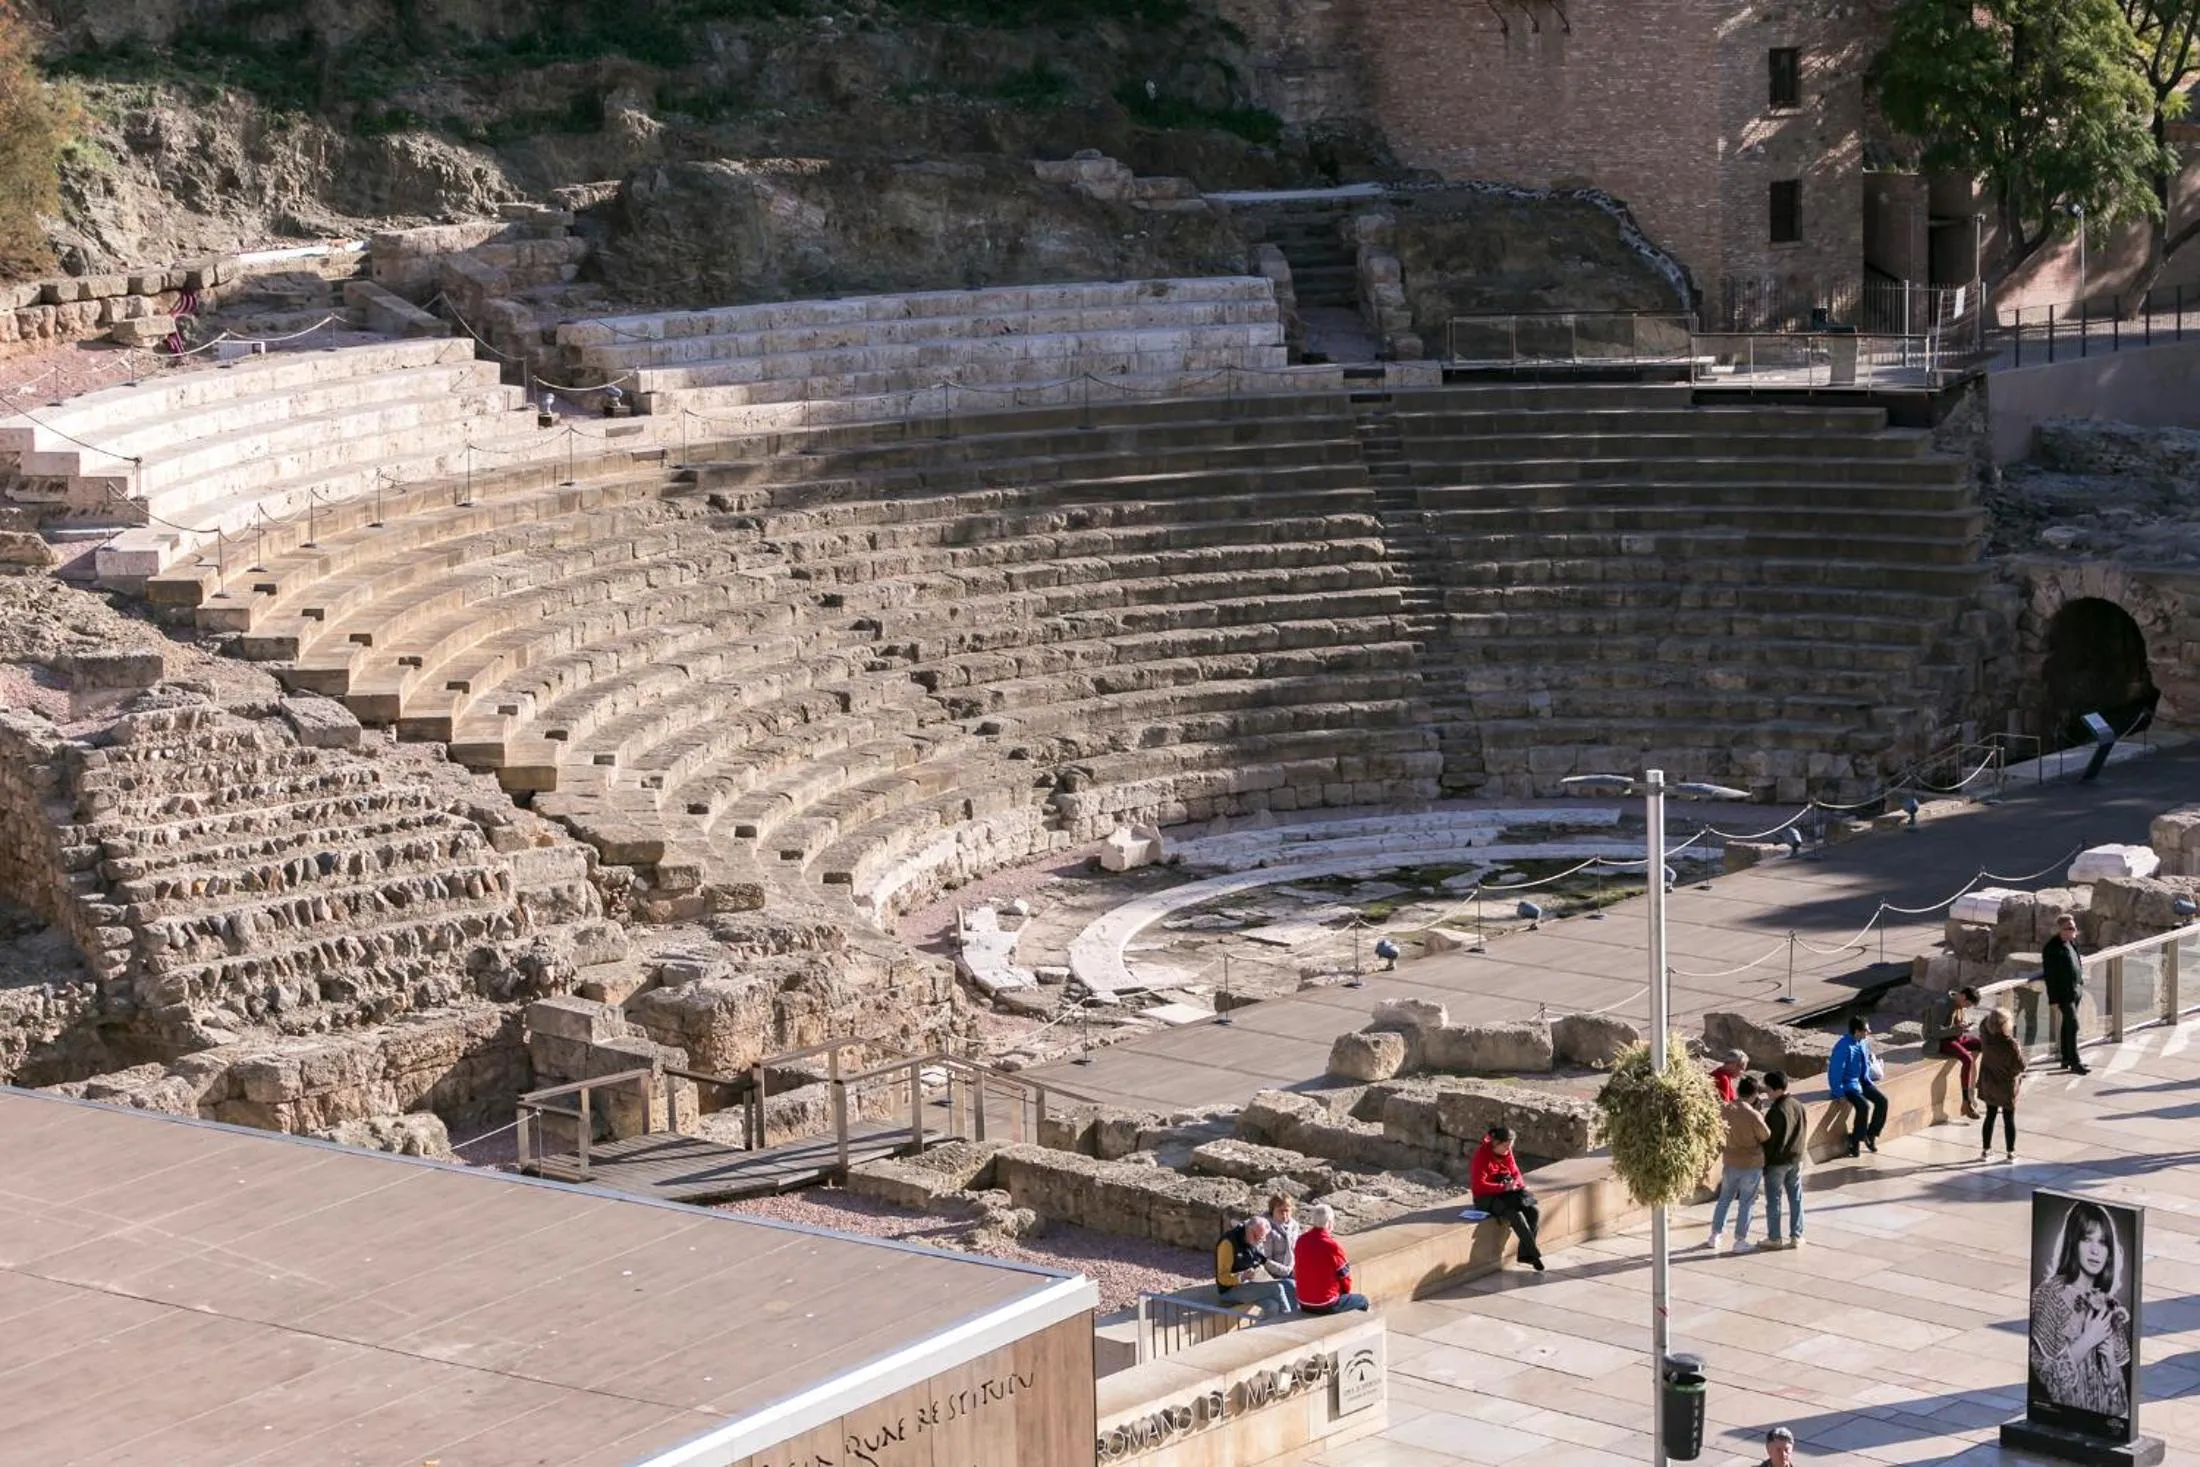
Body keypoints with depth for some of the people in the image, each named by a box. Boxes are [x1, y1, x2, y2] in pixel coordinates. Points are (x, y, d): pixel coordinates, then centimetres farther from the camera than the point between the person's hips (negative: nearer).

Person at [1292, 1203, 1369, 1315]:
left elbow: (1296, 1273, 8)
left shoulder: (1301, 1241, -4)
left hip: (1304, 1304, 6)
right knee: (1362, 1300, 20)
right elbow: (1345, 1279, -9)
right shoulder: (1333, 1246, -21)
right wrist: (1345, 1291, 13)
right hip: (1326, 1306, -6)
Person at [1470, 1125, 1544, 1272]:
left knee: (1534, 1211, -18)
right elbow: (1479, 1185, -22)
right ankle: (1535, 1255, -25)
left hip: (1508, 1194, 7)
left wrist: (1517, 1183, -13)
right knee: (1516, 1214, -32)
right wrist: (1504, 1187, -27)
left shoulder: (1507, 1153, 3)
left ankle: (1525, 1253, -14)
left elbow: (1515, 1173, 11)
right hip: (1487, 1198, -7)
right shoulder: (1482, 1155, -17)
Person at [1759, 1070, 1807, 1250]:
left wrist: (1764, 1162, -10)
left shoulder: (1776, 1111, -23)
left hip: (1777, 1162, -7)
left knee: (1774, 1201, 5)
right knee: (1796, 1198, 12)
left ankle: (1774, 1238, 12)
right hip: (1796, 1160, 7)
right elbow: (1804, 1133, 10)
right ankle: (1796, 1236, 17)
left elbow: (1769, 1139, -19)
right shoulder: (1799, 1106, 2)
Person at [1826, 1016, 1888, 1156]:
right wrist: (1839, 1094, -23)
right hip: (1848, 1085, -8)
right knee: (1864, 1106, -29)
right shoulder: (1843, 1047, -26)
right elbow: (1835, 1072, -23)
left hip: (1863, 1081, 8)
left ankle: (1871, 1134, 9)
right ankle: (1855, 1141, -10)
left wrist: (1869, 1081, 9)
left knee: (1882, 1100, -10)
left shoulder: (1863, 1042, -1)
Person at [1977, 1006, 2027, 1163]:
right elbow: (2021, 1066, -18)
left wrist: (1993, 1015, 13)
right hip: (2007, 1086, -4)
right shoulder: (2010, 1044, -26)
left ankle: (1985, 1150, 22)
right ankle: (2011, 1152, 15)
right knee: (2009, 1119, 8)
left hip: (1989, 1084, 4)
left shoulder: (1986, 1037, -13)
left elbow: (1983, 1024, 11)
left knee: (1990, 1116, 16)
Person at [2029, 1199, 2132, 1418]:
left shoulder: (2111, 1303, 9)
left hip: (2109, 1413, 4)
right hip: (2066, 1415, -4)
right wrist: (2088, 1341, -11)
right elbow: (2043, 1370, -7)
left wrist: (2111, 1357, -2)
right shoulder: (2050, 1293, -4)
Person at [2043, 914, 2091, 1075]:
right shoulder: (2052, 948, -20)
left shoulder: (2072, 942, 6)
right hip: (2064, 992, -9)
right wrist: (2054, 999, -19)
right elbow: (2049, 975, -19)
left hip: (2076, 988, 9)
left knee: (2067, 1024, 17)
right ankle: (2075, 1063, -7)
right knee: (2073, 1025, -10)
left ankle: (2067, 1058, 27)